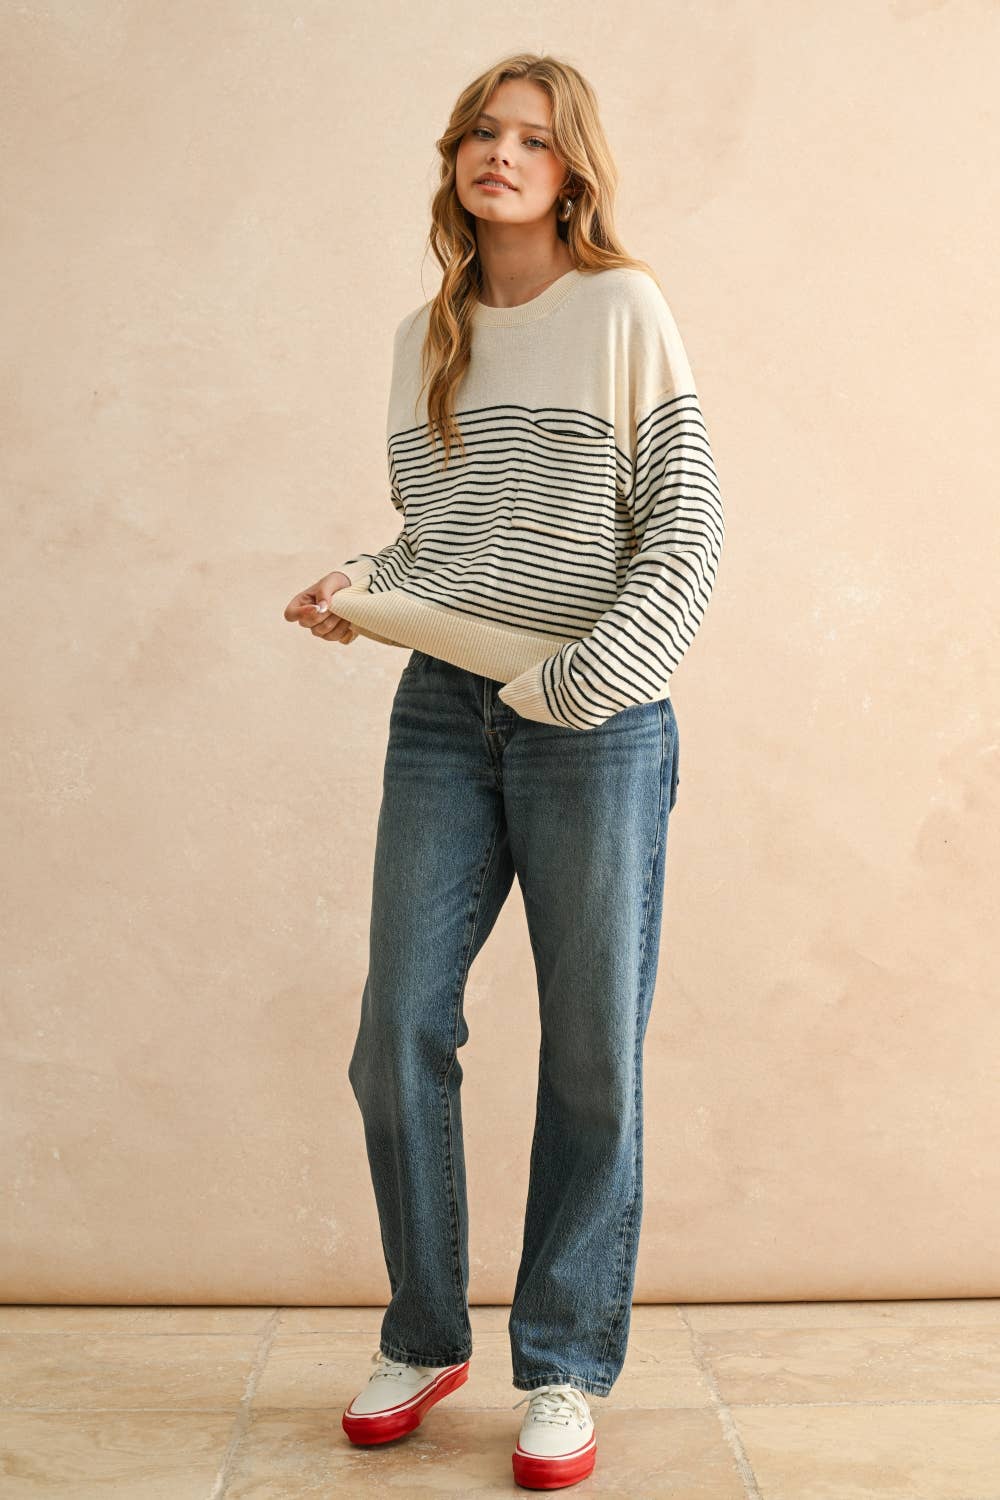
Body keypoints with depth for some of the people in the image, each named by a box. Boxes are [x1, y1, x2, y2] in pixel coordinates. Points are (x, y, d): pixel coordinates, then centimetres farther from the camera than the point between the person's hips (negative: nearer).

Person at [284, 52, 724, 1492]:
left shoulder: (623, 310, 0)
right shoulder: (425, 335, 14)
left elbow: (687, 527, -6)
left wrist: (585, 683, -16)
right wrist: (360, 589, 0)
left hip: (597, 730, -4)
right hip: (441, 718, 5)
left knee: (593, 1058, 3)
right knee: (398, 1036, 3)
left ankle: (568, 1367, 19)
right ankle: (426, 1338, 23)